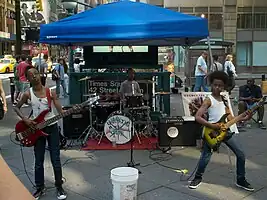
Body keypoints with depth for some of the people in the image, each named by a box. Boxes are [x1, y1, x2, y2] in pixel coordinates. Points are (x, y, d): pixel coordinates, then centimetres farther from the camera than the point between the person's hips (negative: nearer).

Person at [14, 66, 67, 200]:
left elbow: (60, 111, -6)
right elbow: (16, 108, 7)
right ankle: (40, 188, 26)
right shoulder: (28, 94, -5)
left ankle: (59, 187, 18)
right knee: (39, 161, 9)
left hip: (52, 127, 0)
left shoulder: (50, 92, -5)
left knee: (56, 160, 3)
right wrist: (25, 120, -8)